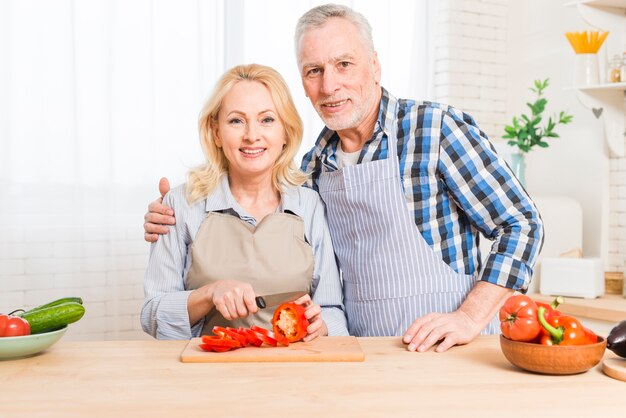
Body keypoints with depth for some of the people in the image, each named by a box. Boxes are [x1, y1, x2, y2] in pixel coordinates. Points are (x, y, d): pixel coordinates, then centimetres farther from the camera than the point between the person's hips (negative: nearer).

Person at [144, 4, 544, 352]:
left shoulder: (438, 128, -8)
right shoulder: (315, 164, 8)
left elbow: (521, 225, -6)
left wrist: (470, 318, -16)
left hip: (448, 350, -4)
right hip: (364, 359, 5)